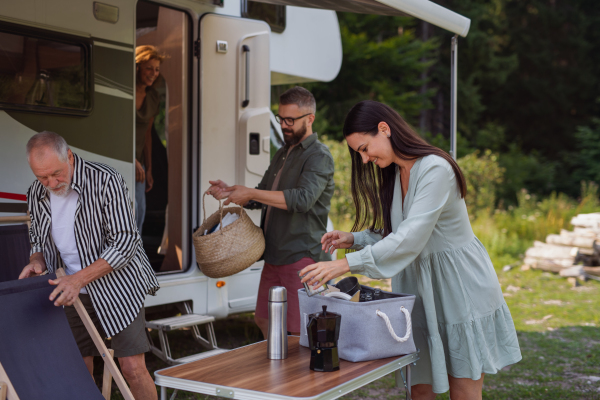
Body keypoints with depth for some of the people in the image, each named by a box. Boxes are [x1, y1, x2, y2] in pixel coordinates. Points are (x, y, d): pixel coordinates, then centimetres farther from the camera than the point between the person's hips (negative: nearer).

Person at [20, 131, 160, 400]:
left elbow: (125, 243, -21)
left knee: (132, 367, -9)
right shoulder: (36, 195, 0)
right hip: (76, 293, 5)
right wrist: (37, 262, -8)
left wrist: (78, 278, -26)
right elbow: (38, 240, 16)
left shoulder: (105, 181, -19)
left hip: (118, 284, -5)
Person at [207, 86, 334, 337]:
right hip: (274, 257, 9)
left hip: (301, 257, -9)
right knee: (264, 321, 15)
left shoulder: (319, 156, -9)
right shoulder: (282, 154, 19)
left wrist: (250, 193, -21)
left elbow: (303, 199, -25)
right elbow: (262, 198, 26)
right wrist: (229, 192, 8)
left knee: (298, 333, -6)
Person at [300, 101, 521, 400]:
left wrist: (346, 264, -34)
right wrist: (354, 239, -2)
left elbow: (410, 239, -30)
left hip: (461, 288, -7)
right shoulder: (392, 175, 8)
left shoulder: (435, 169, -20)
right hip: (421, 289, 7)